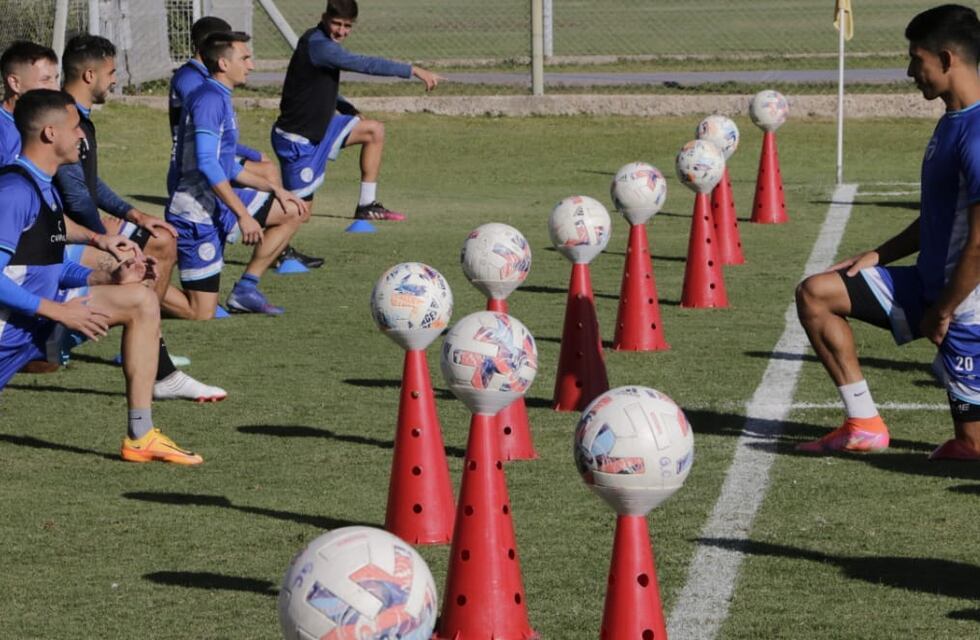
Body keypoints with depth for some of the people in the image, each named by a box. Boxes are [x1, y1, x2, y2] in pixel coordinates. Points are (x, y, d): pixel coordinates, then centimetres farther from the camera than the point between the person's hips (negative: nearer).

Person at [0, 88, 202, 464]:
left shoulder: (44, 187, 11)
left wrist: (110, 278, 4)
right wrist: (60, 311, -21)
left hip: (40, 320, 10)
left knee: (141, 301, 5)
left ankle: (141, 437, 2)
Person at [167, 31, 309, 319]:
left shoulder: (221, 99, 15)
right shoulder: (209, 99, -16)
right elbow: (207, 164, -25)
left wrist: (276, 189, 17)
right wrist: (243, 215, -24)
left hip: (218, 202, 10)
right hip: (197, 212, -10)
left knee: (294, 211, 14)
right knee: (201, 314, -9)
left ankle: (246, 287, 11)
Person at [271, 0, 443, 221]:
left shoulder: (320, 41, 4)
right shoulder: (319, 47, -26)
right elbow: (367, 64, -30)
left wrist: (350, 111, 3)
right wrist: (414, 71, -27)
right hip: (296, 140, -10)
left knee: (375, 130, 10)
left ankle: (367, 206, 12)